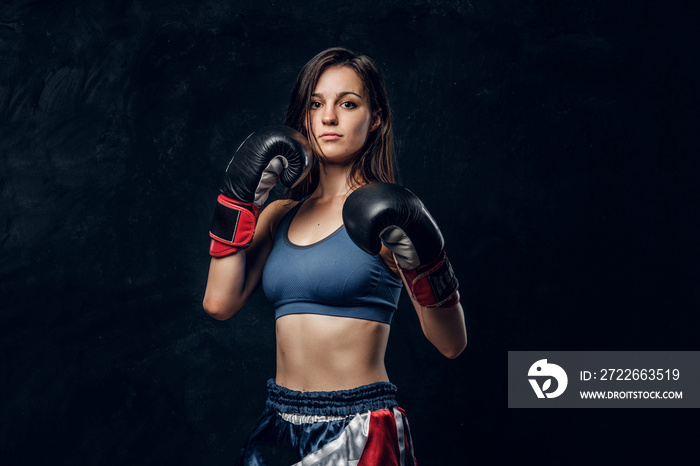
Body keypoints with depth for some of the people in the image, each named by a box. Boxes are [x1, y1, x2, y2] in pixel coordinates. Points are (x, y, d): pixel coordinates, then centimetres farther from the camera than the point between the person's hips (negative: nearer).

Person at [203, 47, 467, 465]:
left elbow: (452, 344, -10)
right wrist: (239, 197, -1)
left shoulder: (380, 213, -6)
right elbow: (220, 302, -4)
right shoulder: (278, 217, 9)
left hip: (358, 432, -4)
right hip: (279, 426, 5)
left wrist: (424, 262, -27)